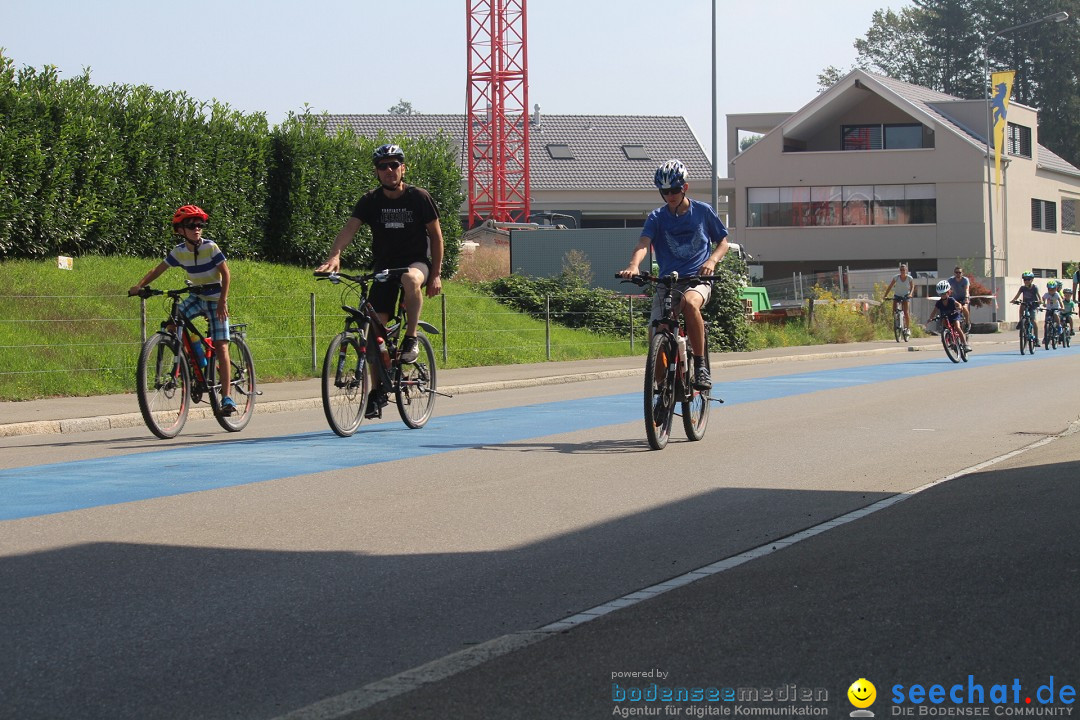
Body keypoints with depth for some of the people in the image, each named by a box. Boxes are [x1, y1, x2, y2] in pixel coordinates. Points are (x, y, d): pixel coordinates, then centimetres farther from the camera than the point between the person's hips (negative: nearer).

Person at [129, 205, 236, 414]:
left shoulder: (210, 247, -15)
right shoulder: (179, 251, -3)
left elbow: (226, 274, -14)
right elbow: (158, 270, 1)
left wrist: (222, 302, -22)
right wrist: (139, 285, -15)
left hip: (215, 299, -5)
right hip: (197, 297, 5)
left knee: (221, 345, -12)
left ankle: (227, 397, -14)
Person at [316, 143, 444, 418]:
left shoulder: (419, 197, -7)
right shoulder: (370, 201, -3)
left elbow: (436, 235, 0)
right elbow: (350, 228, -16)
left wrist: (436, 274, -6)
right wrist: (334, 255, -35)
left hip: (416, 262, -3)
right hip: (384, 267, 3)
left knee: (410, 280, -41)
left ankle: (411, 339, -21)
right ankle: (378, 391, 7)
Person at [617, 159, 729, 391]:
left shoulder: (703, 211, 5)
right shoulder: (657, 217, 4)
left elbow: (722, 242, 13)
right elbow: (643, 244, -12)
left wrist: (712, 260, -10)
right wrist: (633, 266, -35)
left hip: (697, 279, -2)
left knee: (689, 303, -36)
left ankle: (700, 365, -25)